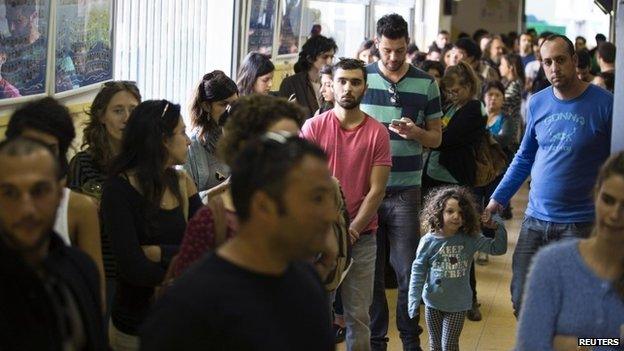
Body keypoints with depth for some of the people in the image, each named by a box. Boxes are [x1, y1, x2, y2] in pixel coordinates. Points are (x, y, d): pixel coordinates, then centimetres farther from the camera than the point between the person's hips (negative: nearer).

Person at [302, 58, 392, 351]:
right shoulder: (313, 127, 0)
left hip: (362, 237, 0)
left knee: (358, 316, 4)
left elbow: (376, 190, -2)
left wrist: (353, 230, -11)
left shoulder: (378, 133, 1)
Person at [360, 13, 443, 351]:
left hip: (405, 190, 0)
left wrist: (415, 133, -14)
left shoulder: (426, 84, 3)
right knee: (370, 270, 7)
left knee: (408, 270, 3)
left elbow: (436, 137, 6)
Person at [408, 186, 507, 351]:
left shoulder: (470, 240, -9)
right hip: (433, 302, 1)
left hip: (458, 304, -1)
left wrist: (498, 227, -21)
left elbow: (498, 248, -6)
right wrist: (414, 299, -9)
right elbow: (418, 271, -6)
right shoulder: (429, 241, -12)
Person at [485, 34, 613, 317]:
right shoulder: (537, 103, 6)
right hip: (535, 219, 5)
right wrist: (498, 199, 11)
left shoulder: (603, 104, -9)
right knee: (521, 300, 8)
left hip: (579, 224, -4)